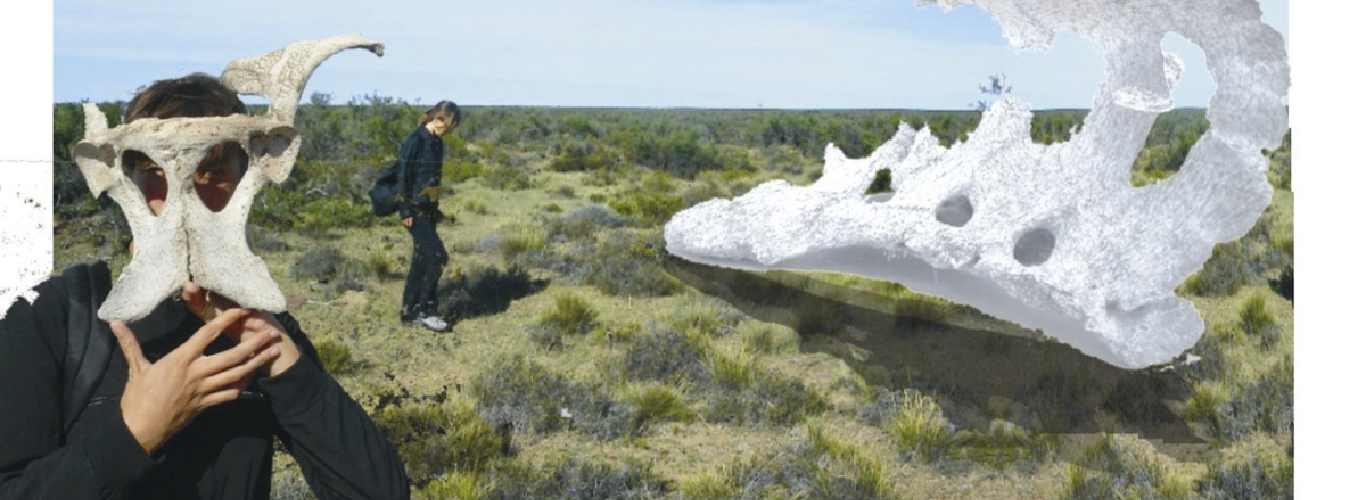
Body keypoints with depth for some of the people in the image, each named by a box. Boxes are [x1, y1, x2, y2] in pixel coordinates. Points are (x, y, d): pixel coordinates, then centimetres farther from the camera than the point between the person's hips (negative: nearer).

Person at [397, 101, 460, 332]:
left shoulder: (436, 142, 11)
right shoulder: (415, 141, -15)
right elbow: (403, 177, -16)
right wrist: (406, 211, -17)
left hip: (428, 210, 9)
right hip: (415, 211, -9)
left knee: (421, 260, 11)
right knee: (438, 256, -10)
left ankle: (409, 313, 18)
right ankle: (425, 310, -1)